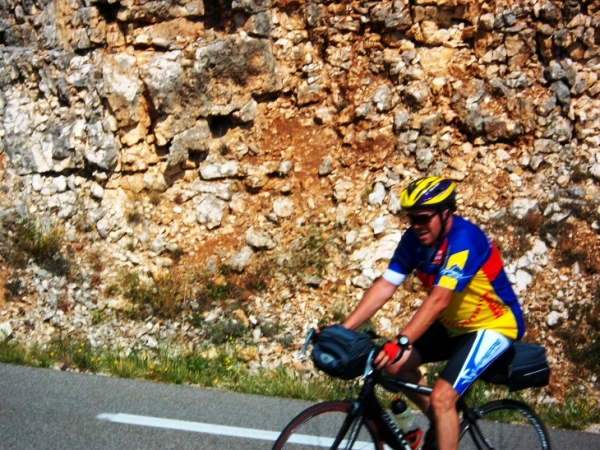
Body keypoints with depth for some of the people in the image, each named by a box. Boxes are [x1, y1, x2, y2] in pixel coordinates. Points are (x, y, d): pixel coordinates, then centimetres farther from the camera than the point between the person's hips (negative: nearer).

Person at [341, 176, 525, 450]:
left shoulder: (463, 238, -30)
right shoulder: (414, 239, -8)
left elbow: (438, 300, -38)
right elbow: (384, 286, -13)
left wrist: (401, 342, -48)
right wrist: (341, 330, -22)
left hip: (492, 325, -8)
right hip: (453, 324, 8)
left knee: (442, 396, -20)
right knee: (396, 364, -4)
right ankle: (441, 422, 16)